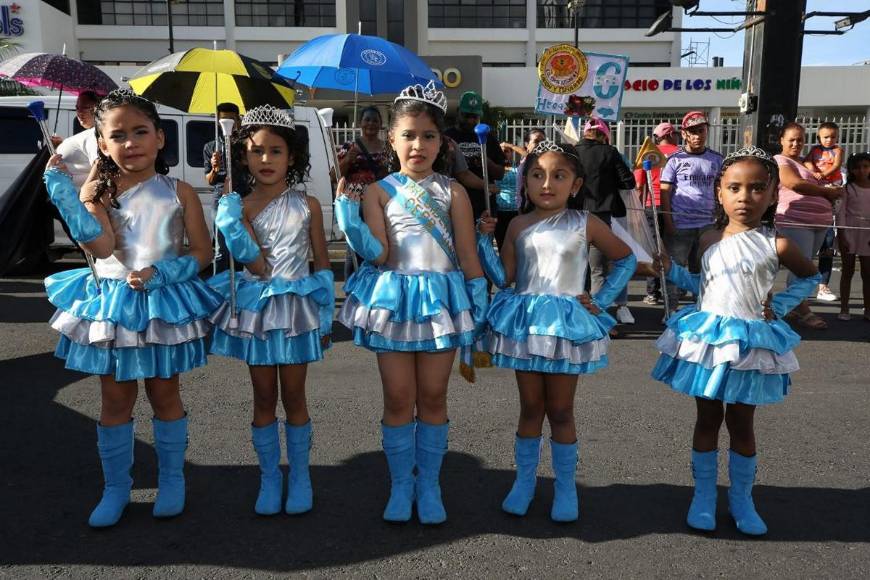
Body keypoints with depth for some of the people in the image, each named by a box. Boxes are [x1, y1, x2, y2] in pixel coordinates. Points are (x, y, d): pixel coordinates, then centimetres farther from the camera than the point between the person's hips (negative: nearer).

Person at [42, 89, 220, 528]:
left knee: (164, 394, 11)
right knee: (115, 398, 11)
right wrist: (62, 191, -23)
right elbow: (102, 247, -19)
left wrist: (159, 273, -18)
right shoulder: (97, 192, -3)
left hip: (164, 303, -1)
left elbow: (202, 253, -4)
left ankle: (171, 480, 29)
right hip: (111, 304, 1)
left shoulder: (178, 193, -4)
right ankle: (116, 487, 26)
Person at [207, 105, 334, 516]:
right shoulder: (241, 206, -3)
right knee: (264, 397, 10)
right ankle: (269, 477, 24)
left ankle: (299, 476, 23)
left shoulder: (307, 205, 0)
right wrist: (227, 211, -22)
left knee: (293, 396, 9)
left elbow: (322, 264, 4)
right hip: (257, 309, 0)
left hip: (296, 307, 0)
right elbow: (257, 265, -16)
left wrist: (325, 317, 2)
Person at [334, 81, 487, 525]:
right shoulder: (378, 192, 1)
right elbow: (377, 253, -9)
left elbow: (468, 256, 2)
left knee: (433, 397, 8)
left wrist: (479, 308, -2)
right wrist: (347, 214, -20)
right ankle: (401, 485, 21)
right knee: (398, 398, 6)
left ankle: (429, 486, 22)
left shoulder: (452, 193, 2)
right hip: (394, 297, 0)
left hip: (441, 297, 0)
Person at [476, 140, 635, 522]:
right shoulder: (518, 226, 2)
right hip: (525, 322, 2)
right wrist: (485, 238, -10)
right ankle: (524, 480, 25)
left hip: (566, 323, -2)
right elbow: (504, 278, -1)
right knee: (530, 408, 11)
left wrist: (600, 301, 1)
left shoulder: (584, 224, -2)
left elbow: (626, 260, 9)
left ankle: (566, 487, 21)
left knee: (561, 411, 7)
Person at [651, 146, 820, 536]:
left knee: (741, 425, 9)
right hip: (707, 336, 2)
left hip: (750, 340, -2)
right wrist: (673, 271, 2)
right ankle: (703, 496, 23)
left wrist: (780, 305, -2)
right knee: (707, 420, 11)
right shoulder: (710, 240, 2)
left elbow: (810, 277, 10)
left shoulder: (776, 244, -7)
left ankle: (741, 498, 27)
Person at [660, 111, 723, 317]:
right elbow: (665, 192, -1)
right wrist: (668, 222, -9)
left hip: (708, 225, 3)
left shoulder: (717, 159, 8)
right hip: (680, 224, -3)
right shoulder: (675, 159, 0)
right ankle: (671, 308, 13)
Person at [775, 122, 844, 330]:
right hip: (796, 222, -8)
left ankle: (794, 307, 19)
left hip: (818, 222, 8)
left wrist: (831, 195, 1)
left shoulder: (806, 163, 23)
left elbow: (817, 187, 25)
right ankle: (802, 311, 3)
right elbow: (795, 184, -19)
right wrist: (829, 192, -10)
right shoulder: (780, 161, -4)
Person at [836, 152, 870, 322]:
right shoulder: (848, 188, 0)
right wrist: (841, 235, -12)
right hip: (849, 231, -2)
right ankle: (844, 309, 7)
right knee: (848, 270, 2)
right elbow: (841, 212, -5)